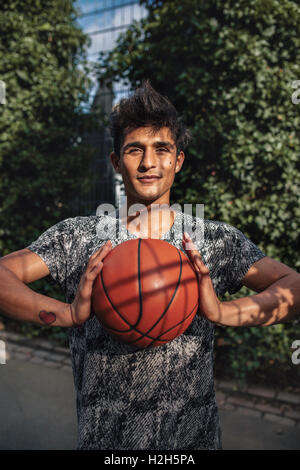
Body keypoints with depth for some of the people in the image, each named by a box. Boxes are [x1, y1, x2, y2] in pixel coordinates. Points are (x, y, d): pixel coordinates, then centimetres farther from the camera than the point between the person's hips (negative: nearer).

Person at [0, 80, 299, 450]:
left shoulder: (219, 240, -5)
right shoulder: (76, 237, -6)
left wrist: (224, 313, -30)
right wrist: (68, 313, -31)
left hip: (194, 437, 1)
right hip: (100, 439, 0)